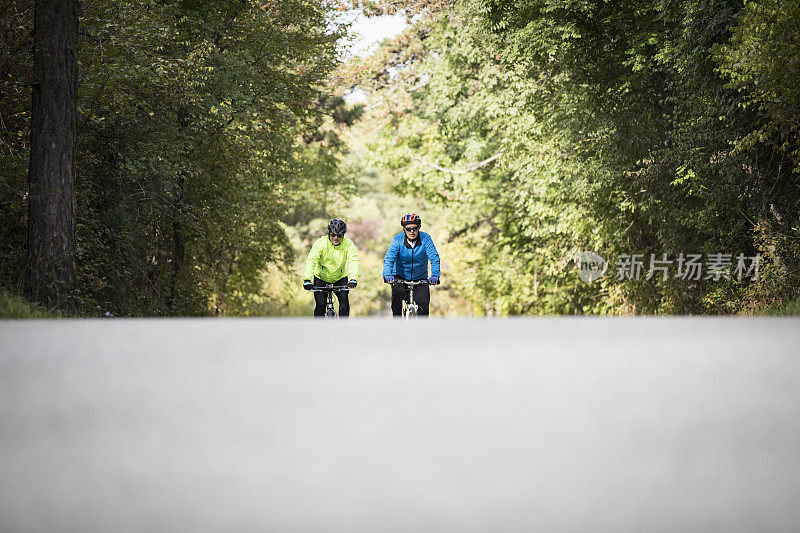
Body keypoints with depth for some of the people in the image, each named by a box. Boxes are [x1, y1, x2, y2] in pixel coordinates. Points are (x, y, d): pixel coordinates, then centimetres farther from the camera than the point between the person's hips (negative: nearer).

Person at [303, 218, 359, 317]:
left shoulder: (348, 244, -16)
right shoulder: (320, 242, -20)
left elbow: (353, 261, -28)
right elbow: (311, 261, -29)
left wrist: (353, 279, -46)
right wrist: (307, 279, -43)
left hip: (339, 278, 1)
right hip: (321, 278, -1)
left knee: (344, 300, -20)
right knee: (320, 305, -14)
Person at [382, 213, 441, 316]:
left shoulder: (425, 239, -13)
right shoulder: (398, 239, -14)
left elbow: (434, 258, -22)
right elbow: (388, 258, -25)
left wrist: (434, 275, -40)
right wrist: (387, 275, -44)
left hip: (420, 279, 1)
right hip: (400, 277, -1)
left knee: (424, 304, -17)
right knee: (397, 292, -30)